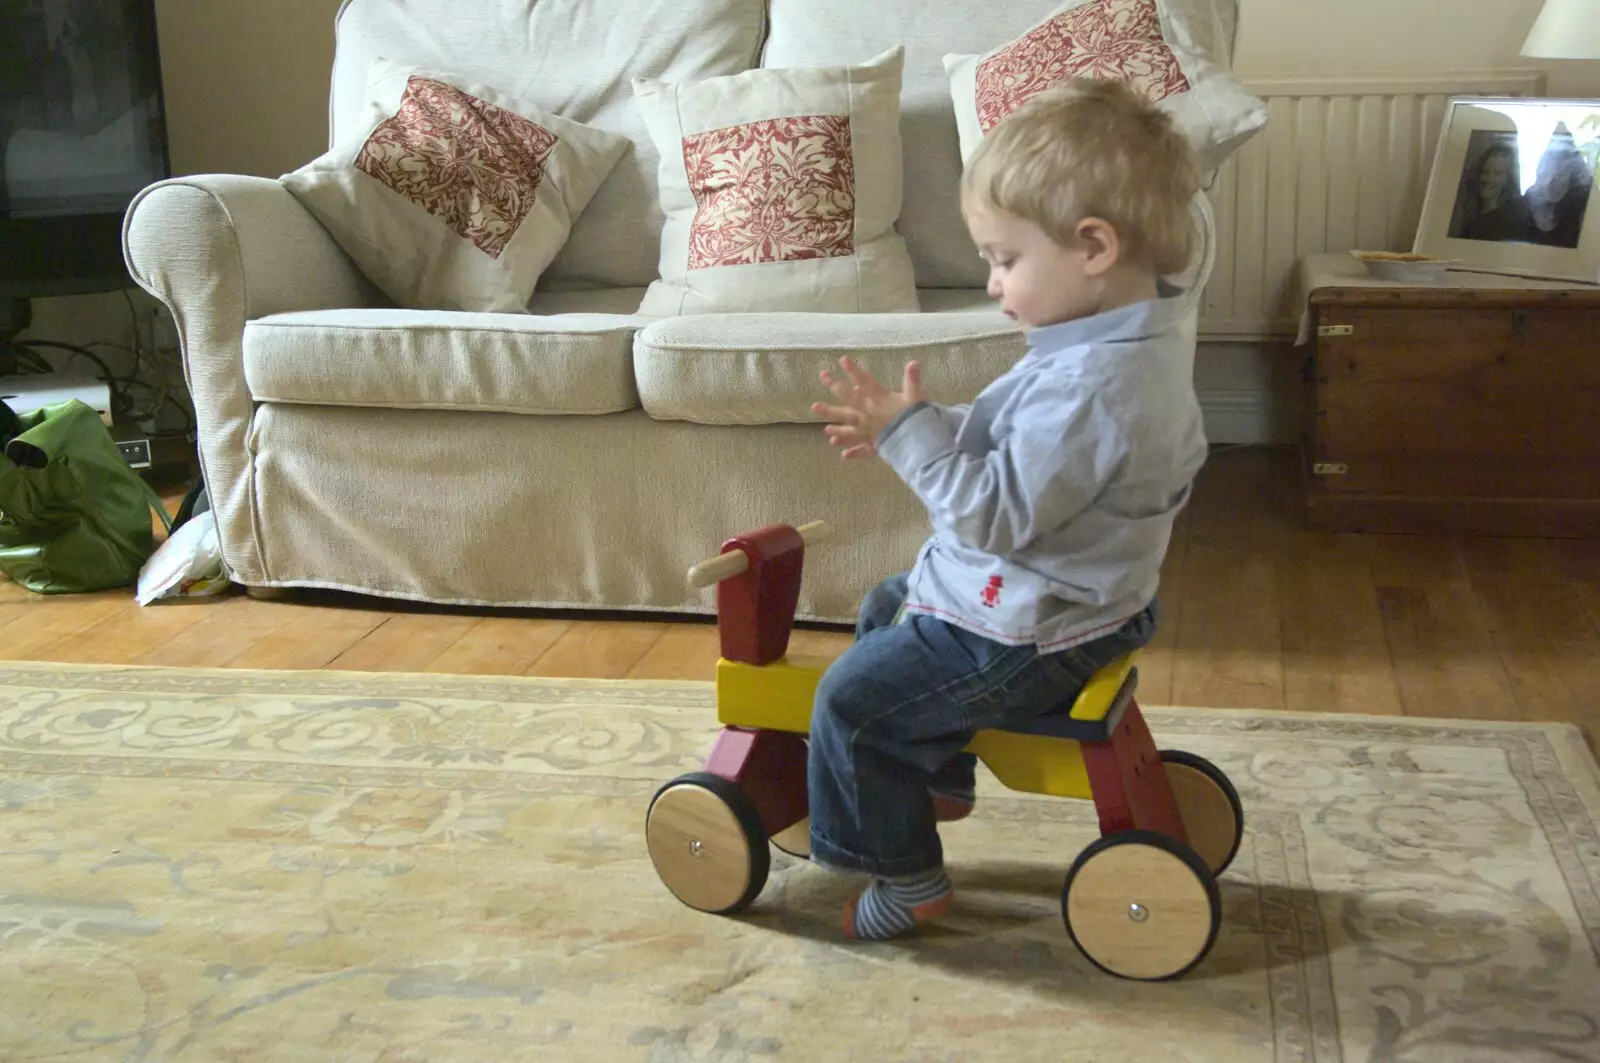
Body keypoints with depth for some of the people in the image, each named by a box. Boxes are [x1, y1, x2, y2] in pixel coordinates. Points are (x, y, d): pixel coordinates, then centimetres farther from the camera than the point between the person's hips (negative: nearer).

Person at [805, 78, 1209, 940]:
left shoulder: (1092, 385, -33)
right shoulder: (1137, 341, 1)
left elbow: (1000, 513, -31)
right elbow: (1014, 445, 10)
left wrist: (909, 432, -24)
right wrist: (920, 428, -1)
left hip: (1025, 639, -11)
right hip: (1067, 596, 11)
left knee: (852, 698, -5)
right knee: (887, 612, 28)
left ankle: (906, 878, 9)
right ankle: (937, 775, 40)